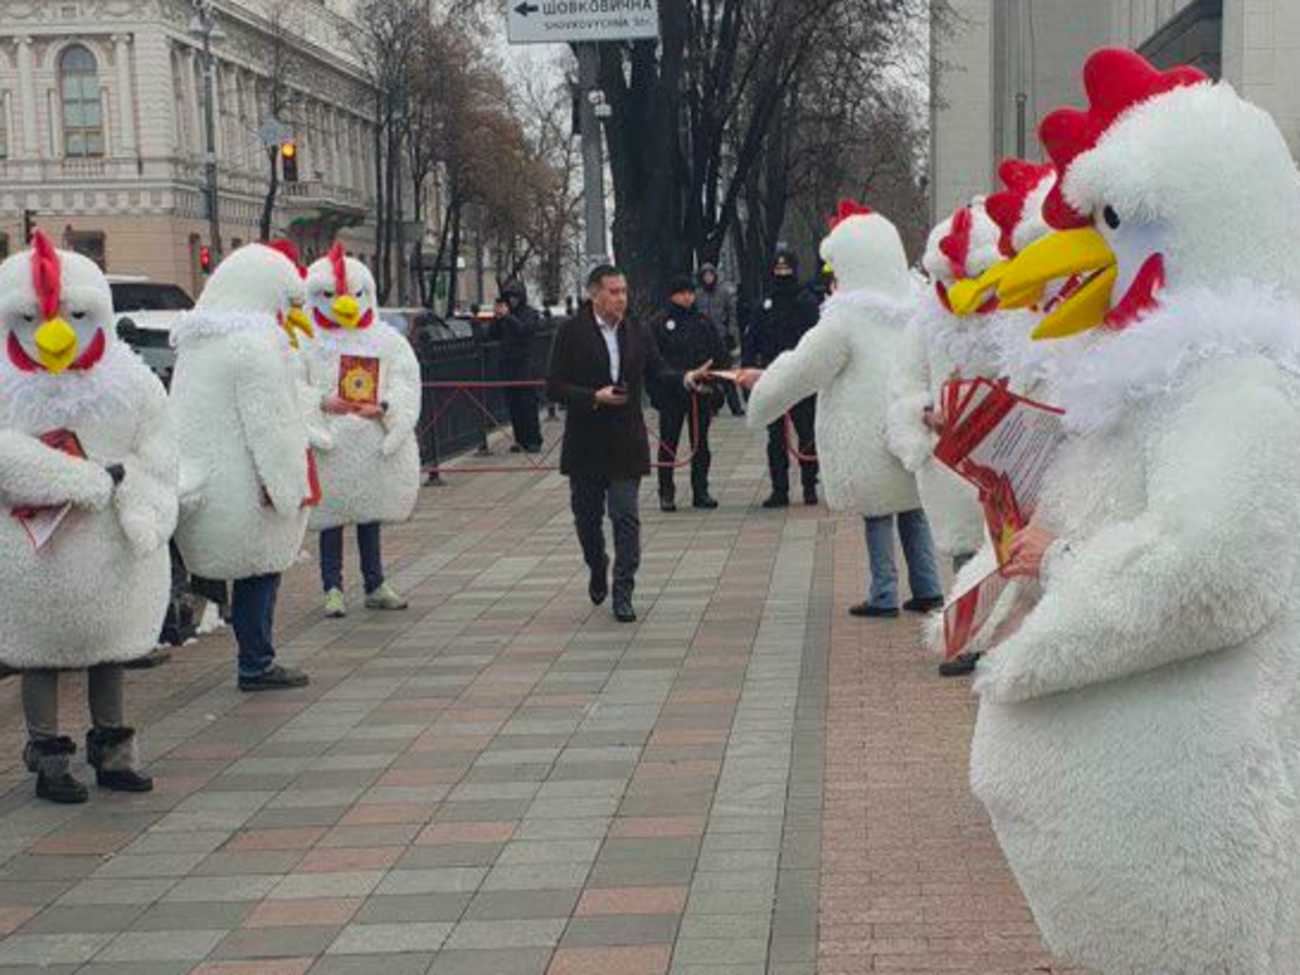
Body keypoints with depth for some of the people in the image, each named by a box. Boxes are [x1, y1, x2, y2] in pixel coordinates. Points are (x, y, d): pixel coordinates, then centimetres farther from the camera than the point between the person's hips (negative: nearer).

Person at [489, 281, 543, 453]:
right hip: (507, 363, 4)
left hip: (525, 363, -4)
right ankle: (520, 439, 10)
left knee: (528, 402, -5)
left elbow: (524, 329, -17)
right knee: (513, 404, 4)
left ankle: (533, 440, -1)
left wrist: (507, 316, -19)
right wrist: (496, 318, -7)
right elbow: (493, 335, 7)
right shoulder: (504, 313, 11)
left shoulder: (531, 313, 1)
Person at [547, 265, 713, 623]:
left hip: (627, 443, 1)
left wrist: (686, 378, -13)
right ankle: (598, 569, 40)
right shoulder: (571, 332, -6)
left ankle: (623, 593, 1)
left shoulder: (637, 332, 4)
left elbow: (657, 372, 6)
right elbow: (554, 387, -8)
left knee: (626, 517, -4)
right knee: (587, 516, 13)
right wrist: (595, 398, -19)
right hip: (585, 443, -1)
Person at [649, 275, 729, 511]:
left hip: (701, 394, 3)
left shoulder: (703, 323, 9)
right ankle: (666, 494, 9)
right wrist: (656, 392, -13)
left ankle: (701, 492, 16)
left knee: (701, 444, 9)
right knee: (668, 445, 2)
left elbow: (721, 355, 10)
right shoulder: (658, 324, -1)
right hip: (671, 395, -3)